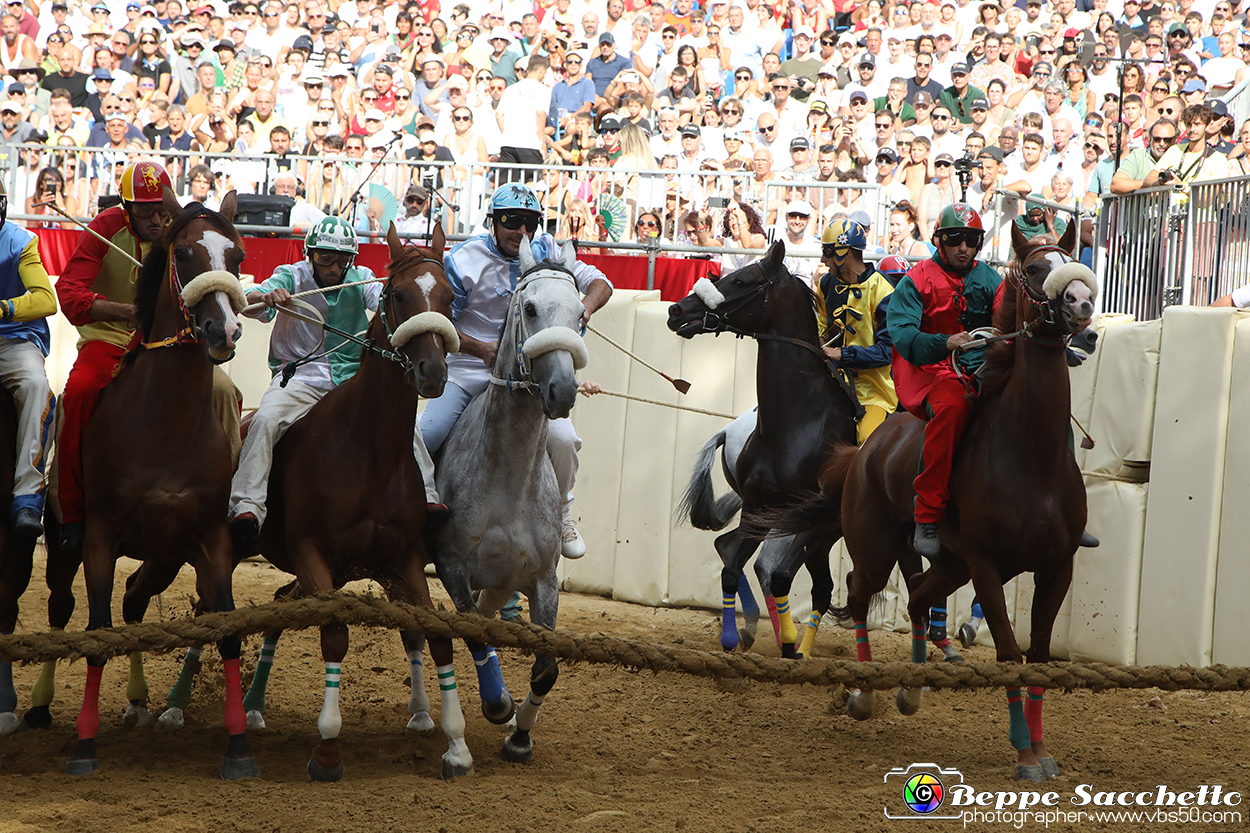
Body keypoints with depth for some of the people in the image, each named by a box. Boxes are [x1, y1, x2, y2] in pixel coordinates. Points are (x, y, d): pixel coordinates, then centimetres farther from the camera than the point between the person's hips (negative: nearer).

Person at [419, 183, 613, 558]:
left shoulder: (545, 251, 1)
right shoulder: (463, 261, -9)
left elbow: (598, 282, 3)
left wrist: (585, 307, -21)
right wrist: (482, 349, -21)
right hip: (468, 369, -2)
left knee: (562, 438, -19)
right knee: (426, 436, -21)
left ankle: (559, 513, 8)